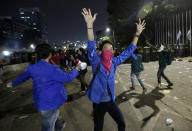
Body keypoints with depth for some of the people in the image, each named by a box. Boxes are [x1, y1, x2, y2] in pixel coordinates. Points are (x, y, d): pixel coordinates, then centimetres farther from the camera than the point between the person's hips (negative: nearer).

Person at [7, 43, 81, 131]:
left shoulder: (32, 68, -6)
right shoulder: (52, 69, -25)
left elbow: (22, 77, 12)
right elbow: (68, 78, -17)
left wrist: (12, 83, 34)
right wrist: (76, 69, 2)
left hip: (41, 102, 6)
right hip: (50, 103, -6)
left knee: (55, 114, 32)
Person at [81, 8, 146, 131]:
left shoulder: (114, 62, -2)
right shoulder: (96, 61, -13)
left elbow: (128, 51, 2)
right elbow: (91, 47, -28)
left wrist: (137, 33, -2)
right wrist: (90, 25, -40)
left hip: (111, 100, 4)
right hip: (98, 101, -3)